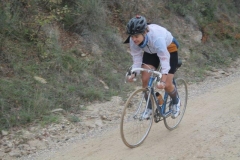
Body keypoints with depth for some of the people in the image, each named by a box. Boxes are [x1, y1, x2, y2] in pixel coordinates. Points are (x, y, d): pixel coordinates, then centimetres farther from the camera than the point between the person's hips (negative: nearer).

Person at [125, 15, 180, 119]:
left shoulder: (156, 37, -43)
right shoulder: (133, 40, -27)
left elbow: (164, 59, -42)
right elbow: (136, 57, -16)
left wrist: (163, 80, -49)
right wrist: (134, 73, -30)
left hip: (169, 49, -5)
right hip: (151, 52, 5)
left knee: (167, 85, -9)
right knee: (145, 79, -12)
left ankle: (176, 102, 23)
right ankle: (150, 107, 9)